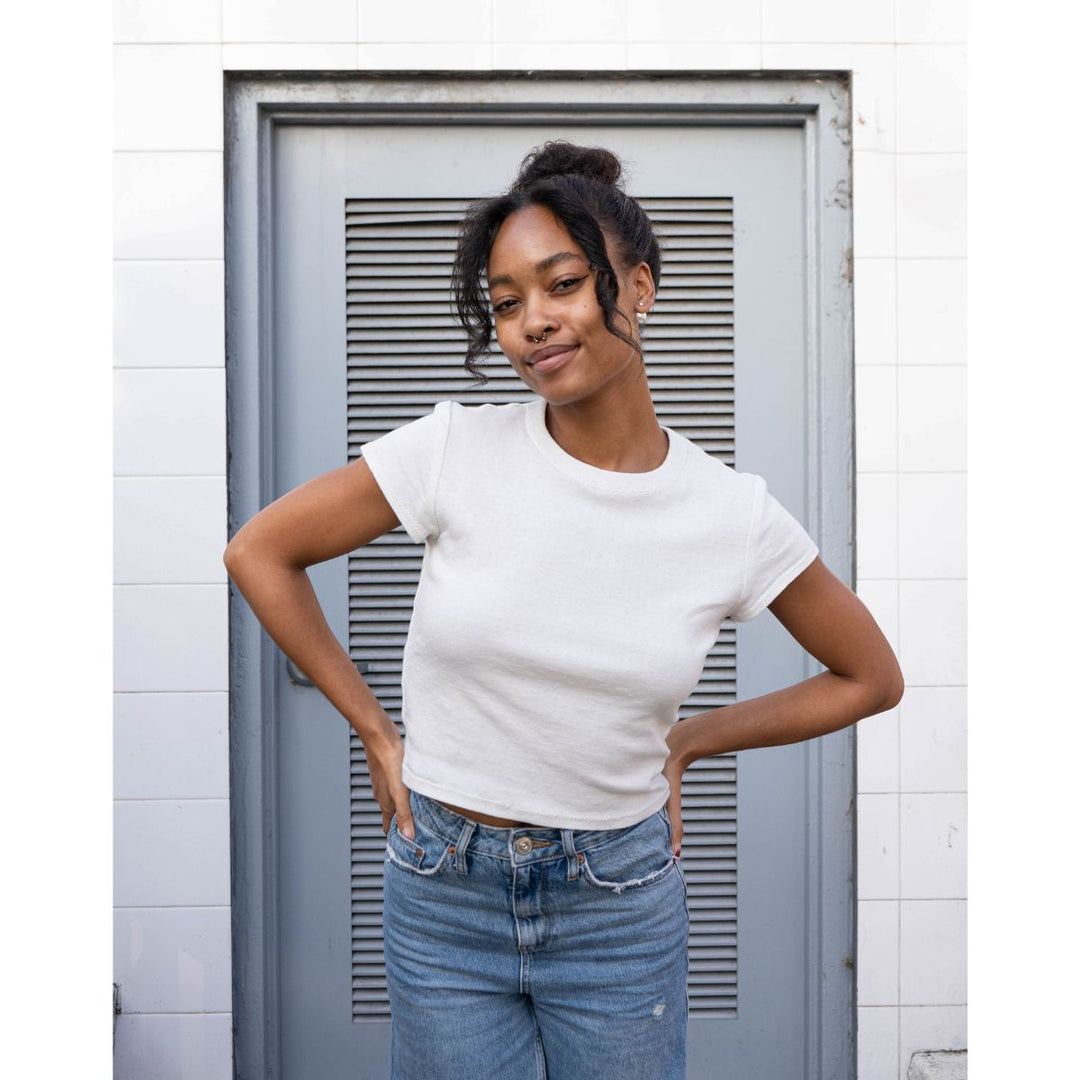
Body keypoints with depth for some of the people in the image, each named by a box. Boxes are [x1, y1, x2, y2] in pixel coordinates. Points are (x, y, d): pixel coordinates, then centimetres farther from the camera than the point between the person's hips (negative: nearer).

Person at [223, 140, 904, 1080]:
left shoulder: (735, 516, -10)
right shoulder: (454, 452, -13)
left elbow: (872, 677, 4)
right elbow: (259, 552, -2)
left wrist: (683, 741, 1)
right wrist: (375, 731, -1)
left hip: (620, 905, 1)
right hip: (444, 890, 0)